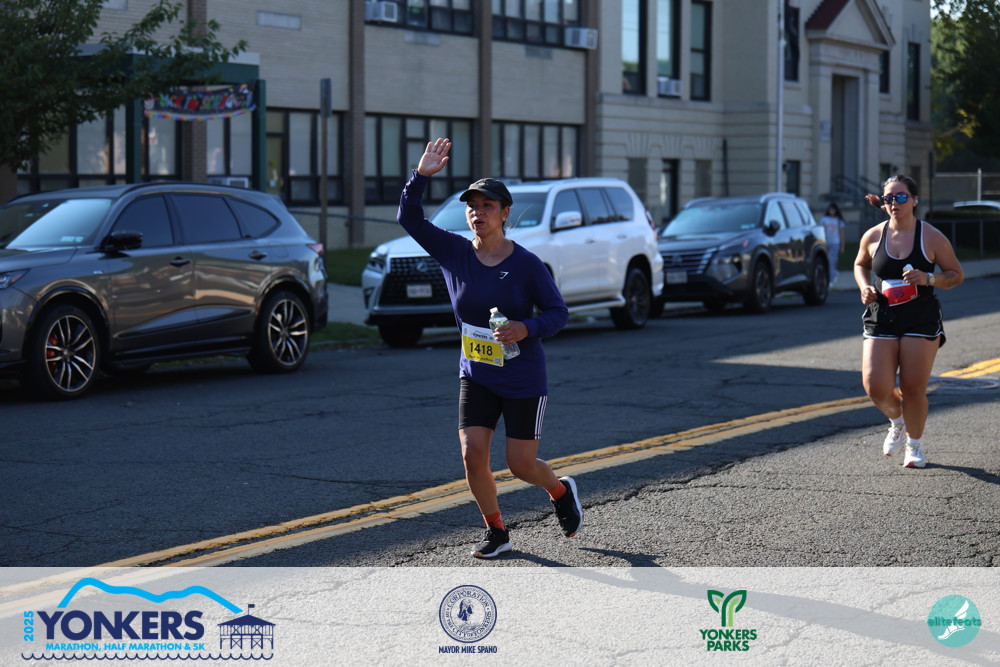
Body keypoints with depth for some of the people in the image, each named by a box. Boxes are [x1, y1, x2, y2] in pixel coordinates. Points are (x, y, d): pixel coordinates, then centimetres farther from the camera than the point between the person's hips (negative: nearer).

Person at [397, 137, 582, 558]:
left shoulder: (526, 264, -13)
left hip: (524, 381, -3)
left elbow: (558, 313, -8)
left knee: (521, 465, 1)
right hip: (476, 377, 3)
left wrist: (527, 328, -27)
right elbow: (409, 219, -8)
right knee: (473, 457, -7)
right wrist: (422, 176, -22)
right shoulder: (454, 252, -4)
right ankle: (496, 532, 14)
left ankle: (561, 492, 35)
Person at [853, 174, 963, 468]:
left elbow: (957, 275, 2)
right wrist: (865, 287, 2)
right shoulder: (873, 237, 3)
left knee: (913, 389, -2)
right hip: (881, 320, 2)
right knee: (876, 388, -8)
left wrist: (928, 278, -17)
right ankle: (896, 422, 28)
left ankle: (915, 445, 23)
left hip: (922, 321, -2)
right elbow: (860, 264, 22)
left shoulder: (931, 237, -5)